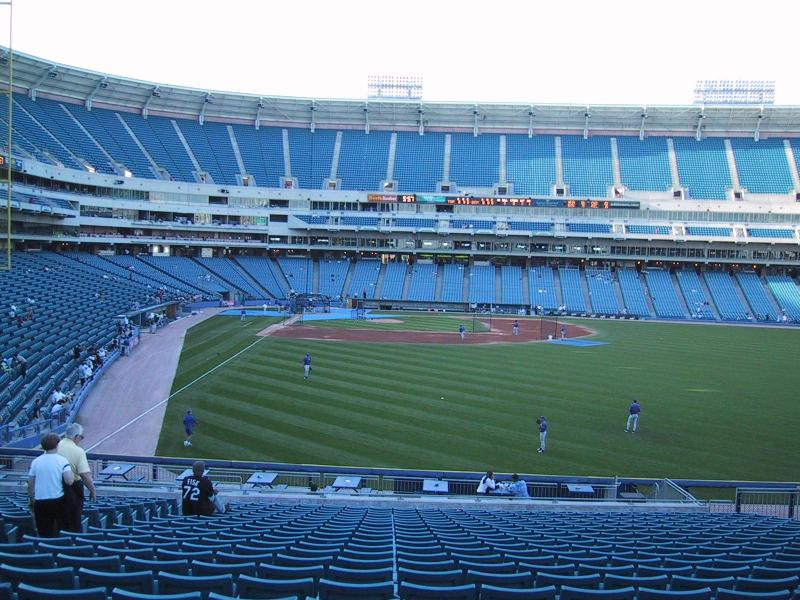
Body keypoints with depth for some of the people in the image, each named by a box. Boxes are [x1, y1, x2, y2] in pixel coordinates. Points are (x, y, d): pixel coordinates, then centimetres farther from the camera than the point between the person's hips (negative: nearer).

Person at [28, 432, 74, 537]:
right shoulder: (62, 460, -9)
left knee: (44, 534, 9)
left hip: (40, 502, 2)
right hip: (58, 501, -2)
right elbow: (69, 481, -19)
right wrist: (72, 474, 1)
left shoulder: (36, 461, 1)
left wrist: (31, 500, 20)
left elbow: (30, 485, 7)